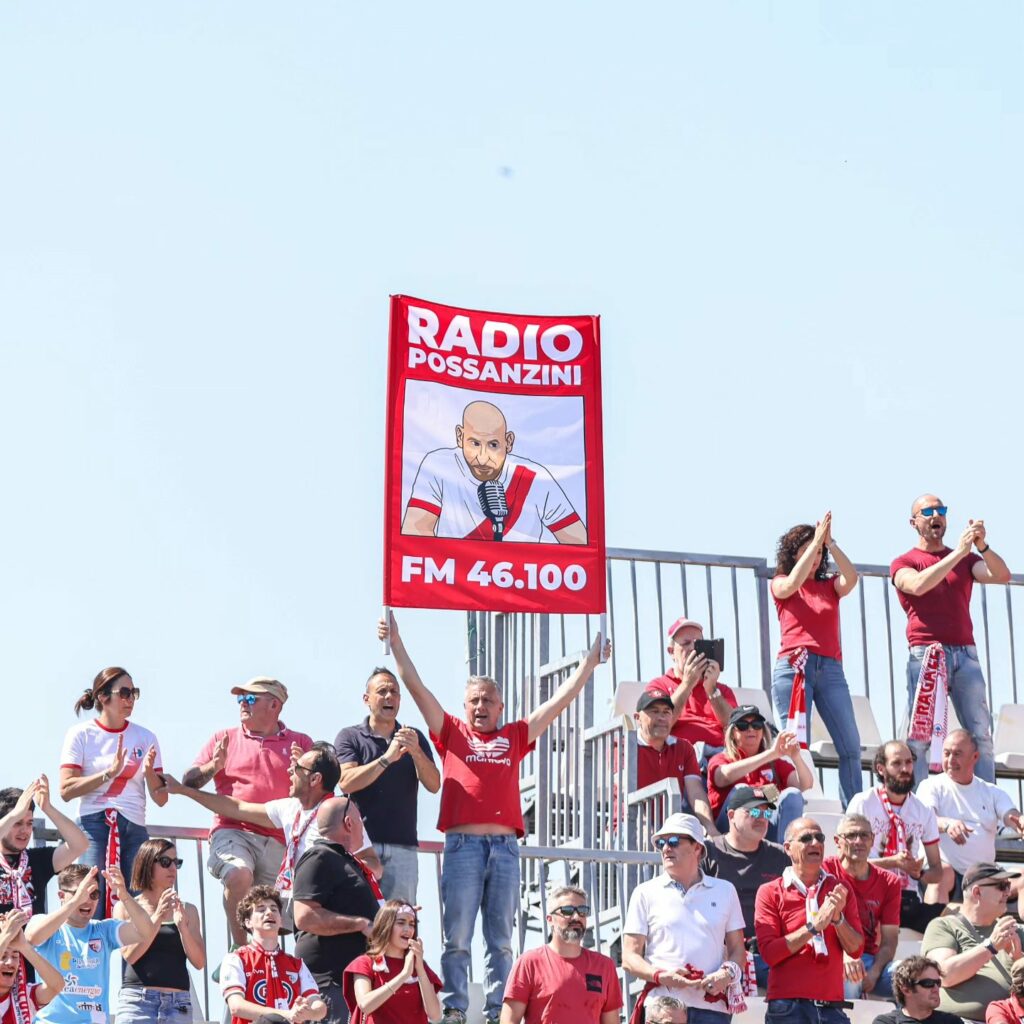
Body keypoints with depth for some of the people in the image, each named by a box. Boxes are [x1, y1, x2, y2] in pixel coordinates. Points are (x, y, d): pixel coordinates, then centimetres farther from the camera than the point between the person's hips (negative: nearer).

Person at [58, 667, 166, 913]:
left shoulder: (145, 737, 11)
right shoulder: (81, 735, 3)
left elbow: (161, 799, 8)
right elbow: (66, 790, -7)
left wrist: (149, 772, -11)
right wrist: (109, 773, -15)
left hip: (134, 828, 3)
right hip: (93, 826, -3)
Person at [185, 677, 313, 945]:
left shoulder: (300, 743, 14)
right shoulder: (224, 739, 17)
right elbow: (188, 782, 12)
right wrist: (213, 767, -7)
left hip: (278, 840, 1)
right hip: (232, 831, -1)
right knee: (239, 874, -30)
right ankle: (240, 948, -21)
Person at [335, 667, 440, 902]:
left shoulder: (414, 738, 17)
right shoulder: (349, 737, 10)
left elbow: (433, 785, 4)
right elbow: (346, 782, -6)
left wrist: (415, 751, -14)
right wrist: (387, 759, -15)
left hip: (403, 848, 2)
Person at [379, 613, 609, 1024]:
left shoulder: (515, 737, 18)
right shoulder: (451, 732, 13)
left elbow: (561, 699, 21)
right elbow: (416, 687, 8)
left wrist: (591, 660, 20)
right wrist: (396, 643, 2)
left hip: (505, 846, 2)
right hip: (462, 843, -2)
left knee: (500, 940, 4)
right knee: (458, 938, -3)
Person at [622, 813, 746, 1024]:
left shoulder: (724, 891, 16)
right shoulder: (645, 893, 10)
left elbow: (737, 950, 17)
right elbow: (630, 956, 7)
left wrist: (727, 974, -5)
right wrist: (661, 975, -12)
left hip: (711, 1007, 2)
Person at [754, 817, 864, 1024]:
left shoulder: (839, 890, 15)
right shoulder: (770, 892, 5)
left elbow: (856, 949, 8)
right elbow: (769, 953, -6)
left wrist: (838, 918, -9)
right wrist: (814, 926, -11)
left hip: (831, 1005, 3)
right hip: (788, 1007, -3)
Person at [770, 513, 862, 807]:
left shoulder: (830, 586, 18)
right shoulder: (780, 585, 13)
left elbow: (851, 578, -3)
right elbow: (793, 584, -10)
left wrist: (829, 543, -9)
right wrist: (816, 540, -11)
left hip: (830, 669, 3)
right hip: (793, 668, -3)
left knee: (851, 747, -3)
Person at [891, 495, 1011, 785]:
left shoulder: (966, 560, 19)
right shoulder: (903, 563, 10)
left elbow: (1002, 576, 2)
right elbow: (919, 585, -13)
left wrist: (982, 547, -16)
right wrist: (959, 552, -17)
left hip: (965, 653, 3)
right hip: (925, 655, -3)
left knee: (981, 734, -4)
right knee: (920, 733, -10)